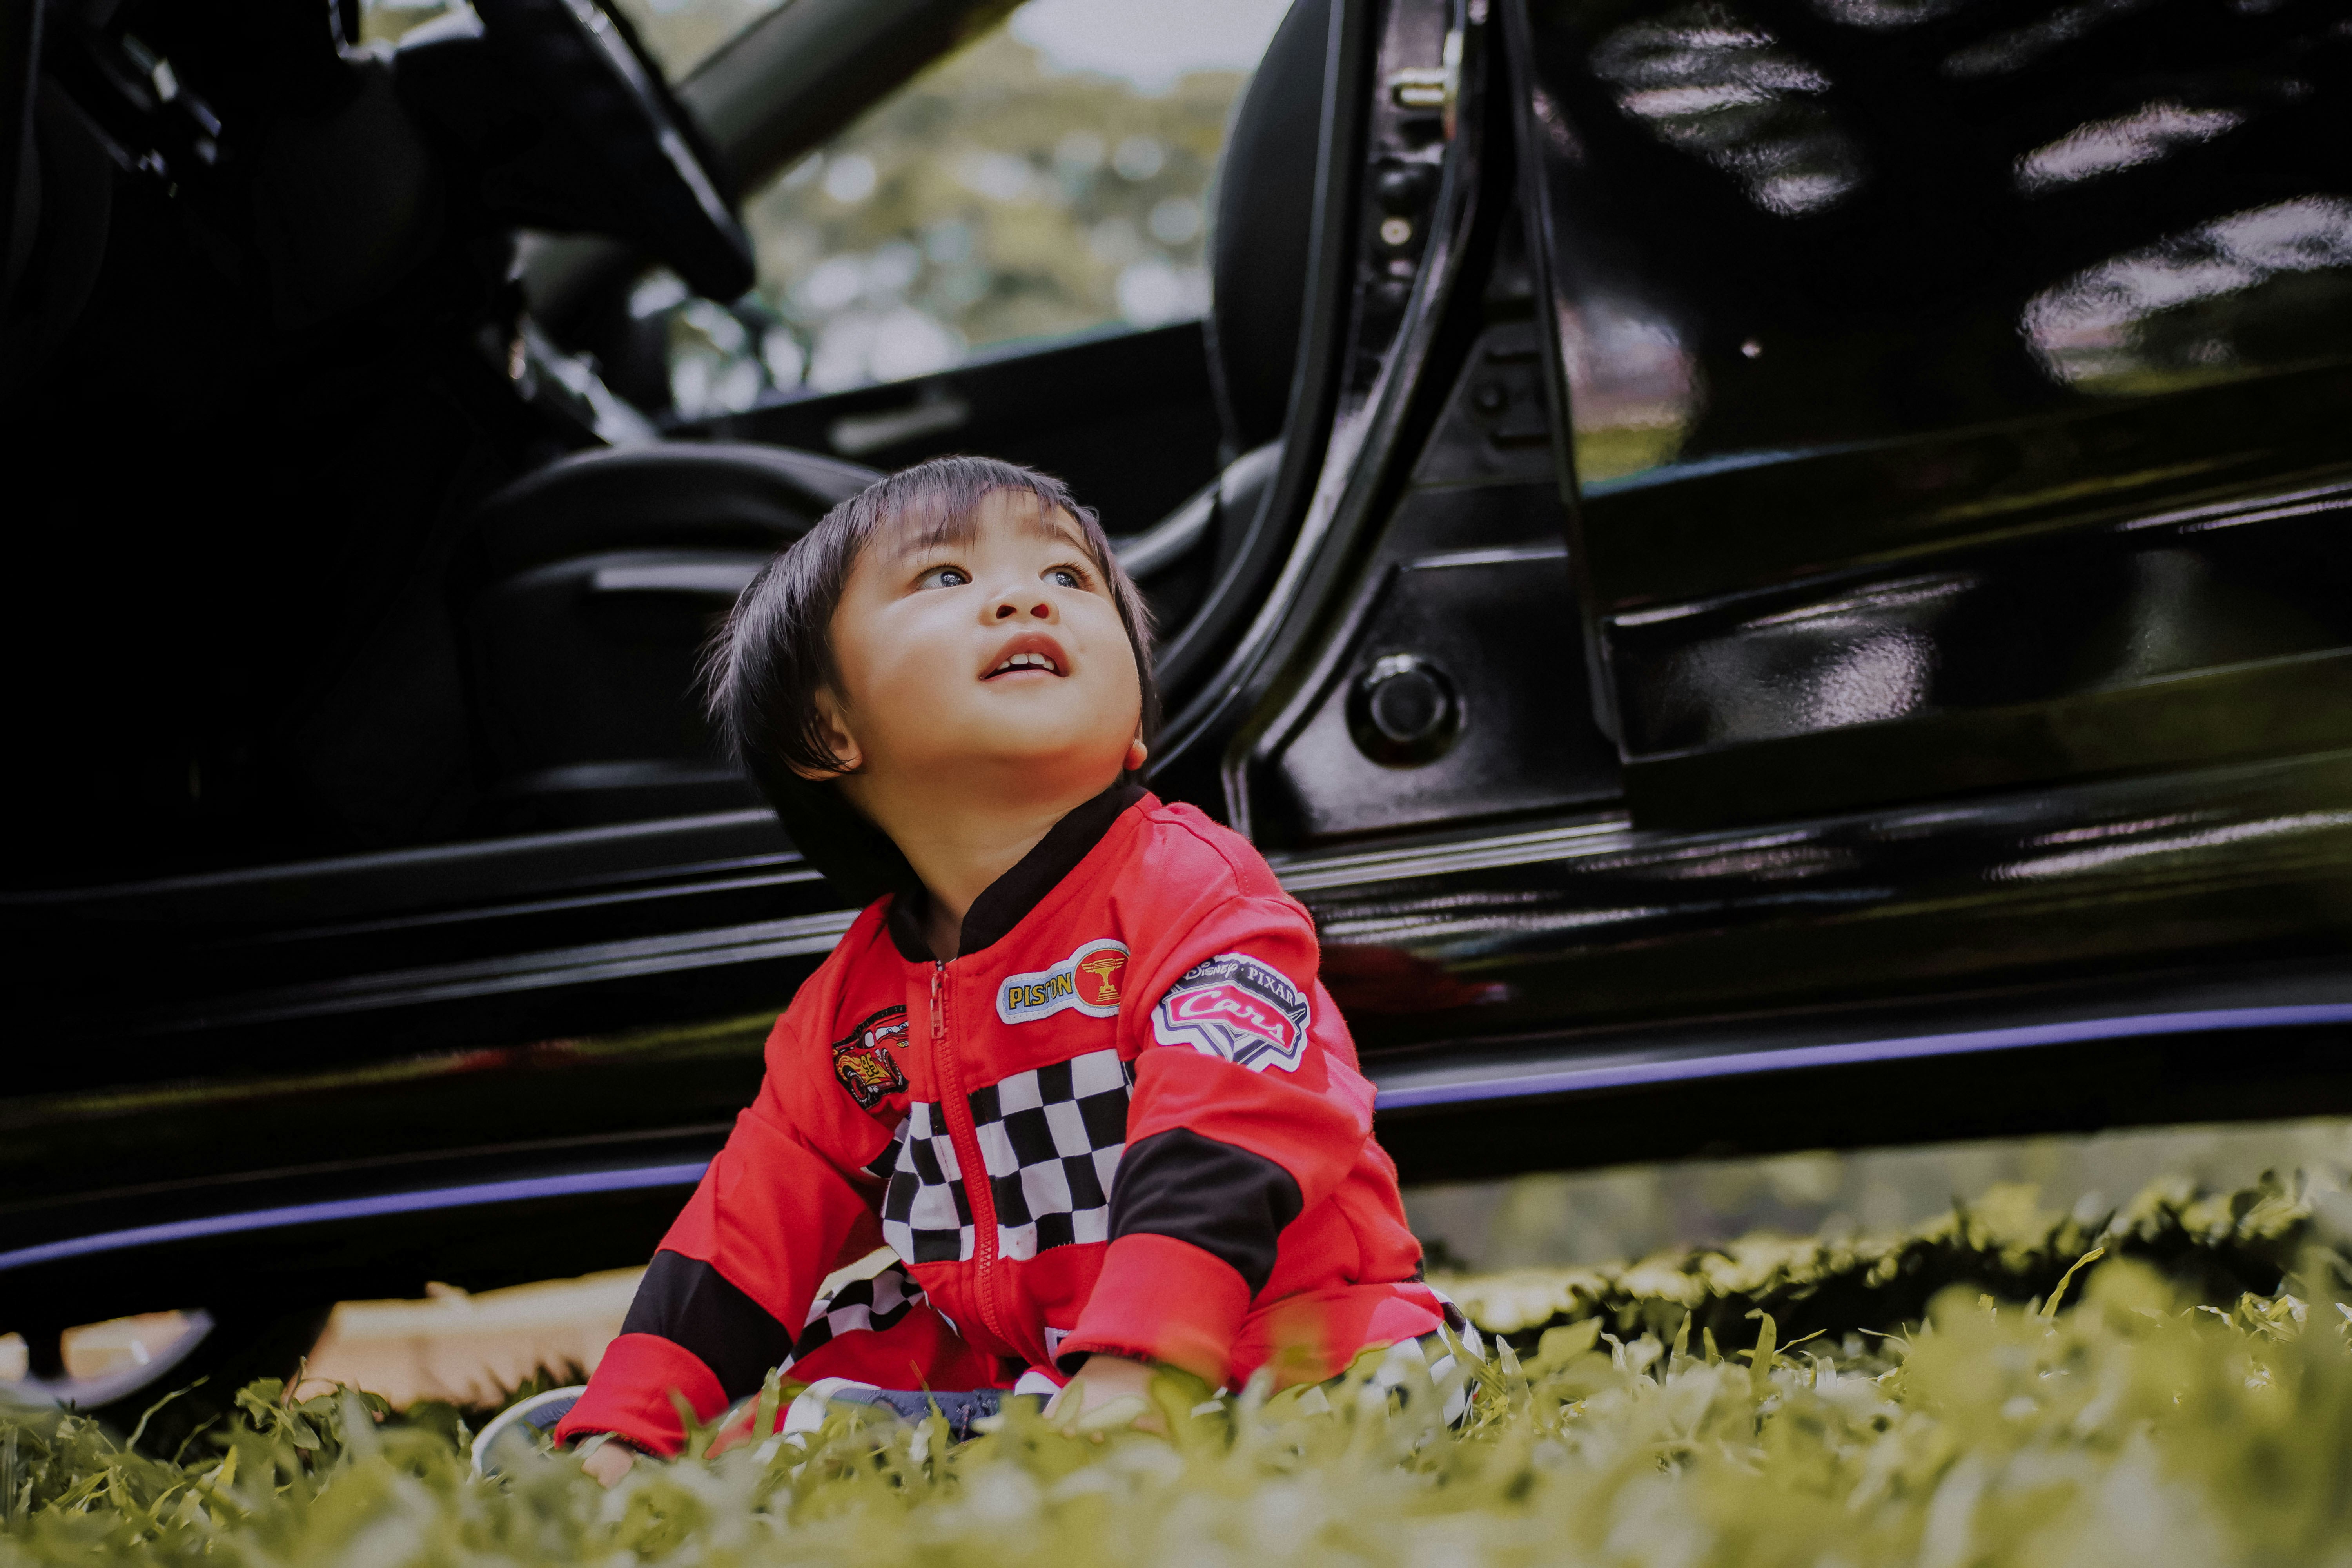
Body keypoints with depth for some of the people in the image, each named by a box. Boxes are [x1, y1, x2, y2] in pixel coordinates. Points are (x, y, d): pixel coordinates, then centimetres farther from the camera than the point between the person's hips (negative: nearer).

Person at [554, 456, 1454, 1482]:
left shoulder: (1197, 889, -13)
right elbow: (748, 1232, 8)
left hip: (1267, 1332, -6)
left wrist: (1131, 1378, -43)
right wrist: (622, 1435, -6)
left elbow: (1217, 1151, -28)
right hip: (1005, 1363, 6)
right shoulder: (853, 1005, 6)